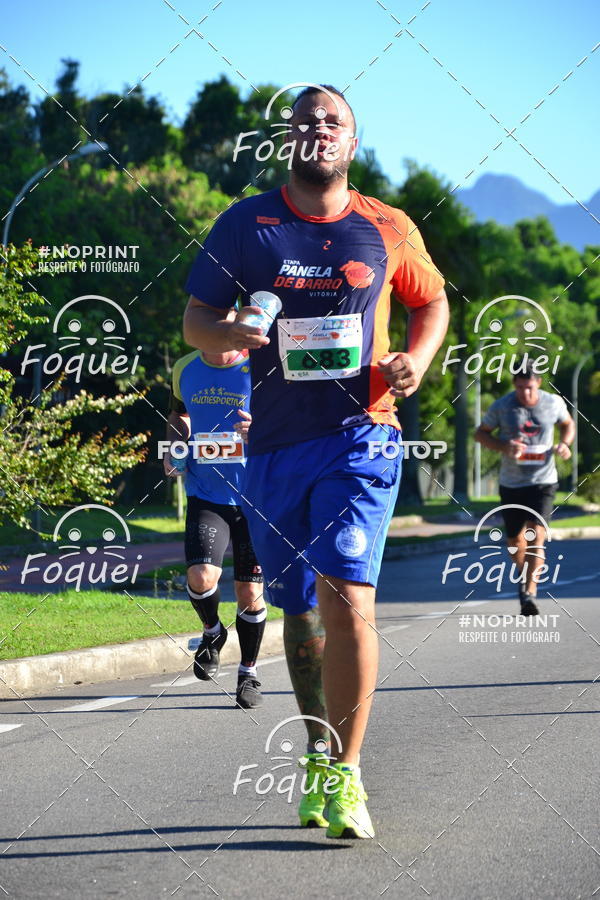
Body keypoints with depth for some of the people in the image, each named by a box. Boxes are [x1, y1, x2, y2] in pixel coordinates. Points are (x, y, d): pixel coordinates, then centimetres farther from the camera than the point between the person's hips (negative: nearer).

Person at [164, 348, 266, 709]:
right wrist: (176, 448, 4)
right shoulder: (186, 368, 3)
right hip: (205, 495, 2)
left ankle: (249, 673, 25)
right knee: (201, 576, -18)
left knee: (250, 591, 4)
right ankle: (213, 632, 15)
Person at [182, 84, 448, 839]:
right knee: (300, 612, 12)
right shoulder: (244, 226, 5)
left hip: (360, 436, -2)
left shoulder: (388, 231, 5)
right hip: (275, 444, 2)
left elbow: (432, 301, 20)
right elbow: (193, 321, 4)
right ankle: (317, 757, 30)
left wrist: (418, 358, -1)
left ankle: (346, 775, -10)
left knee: (346, 598, -17)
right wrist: (226, 336, -20)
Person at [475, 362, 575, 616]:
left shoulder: (554, 403, -4)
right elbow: (481, 433, 2)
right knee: (514, 540, 10)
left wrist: (564, 444, -6)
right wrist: (504, 447, -17)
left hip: (543, 481, -1)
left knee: (536, 535, -17)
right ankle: (524, 574, 41)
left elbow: (568, 424, 16)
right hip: (511, 483, 1)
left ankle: (530, 592, -20)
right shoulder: (501, 406, -8)